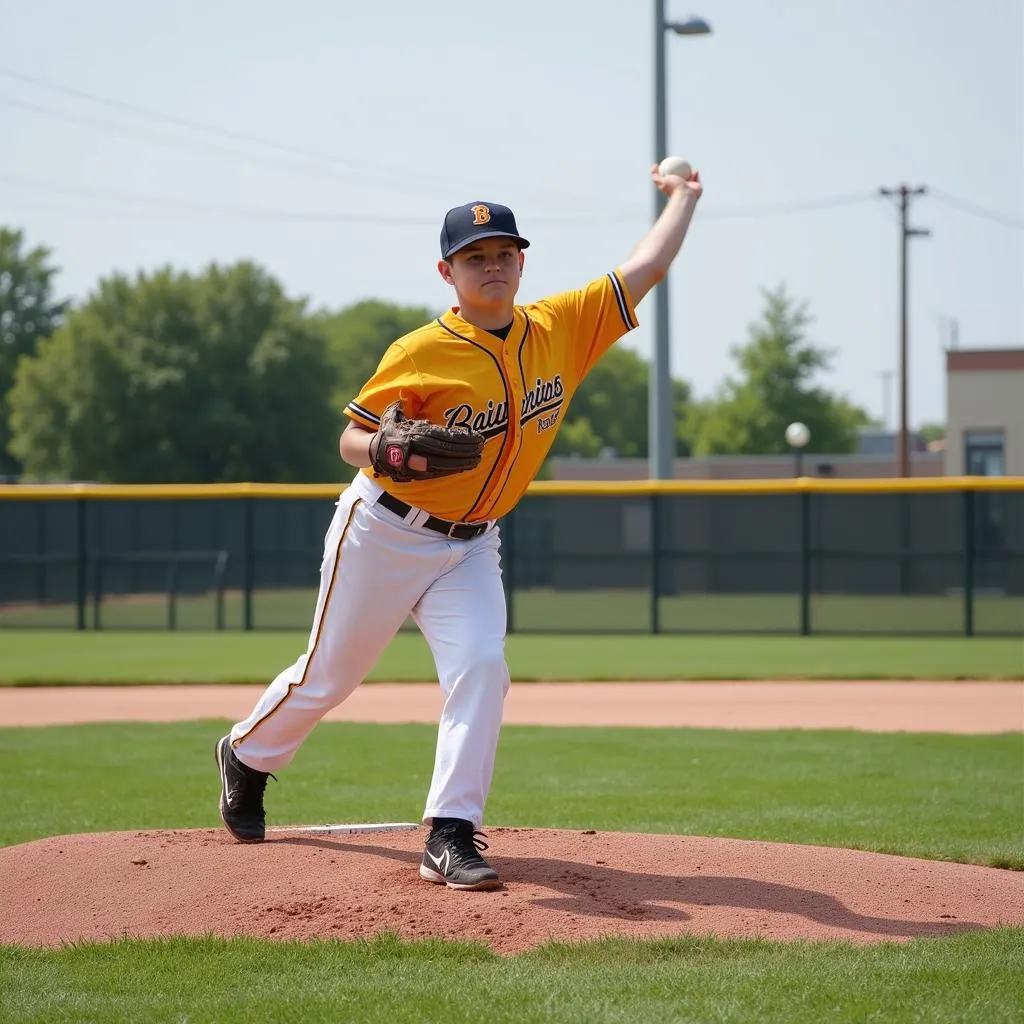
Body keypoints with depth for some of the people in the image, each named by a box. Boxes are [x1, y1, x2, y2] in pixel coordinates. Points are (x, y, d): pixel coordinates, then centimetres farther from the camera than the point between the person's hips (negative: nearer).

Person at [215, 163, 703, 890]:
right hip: (383, 534, -4)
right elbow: (352, 438, -13)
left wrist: (685, 196, 6)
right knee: (329, 674, 10)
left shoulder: (563, 328, -7)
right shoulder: (422, 353, -19)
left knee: (481, 667, -18)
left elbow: (648, 267, -1)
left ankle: (450, 837, -16)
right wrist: (379, 451, -35)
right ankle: (246, 756, 39)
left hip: (470, 547, 4)